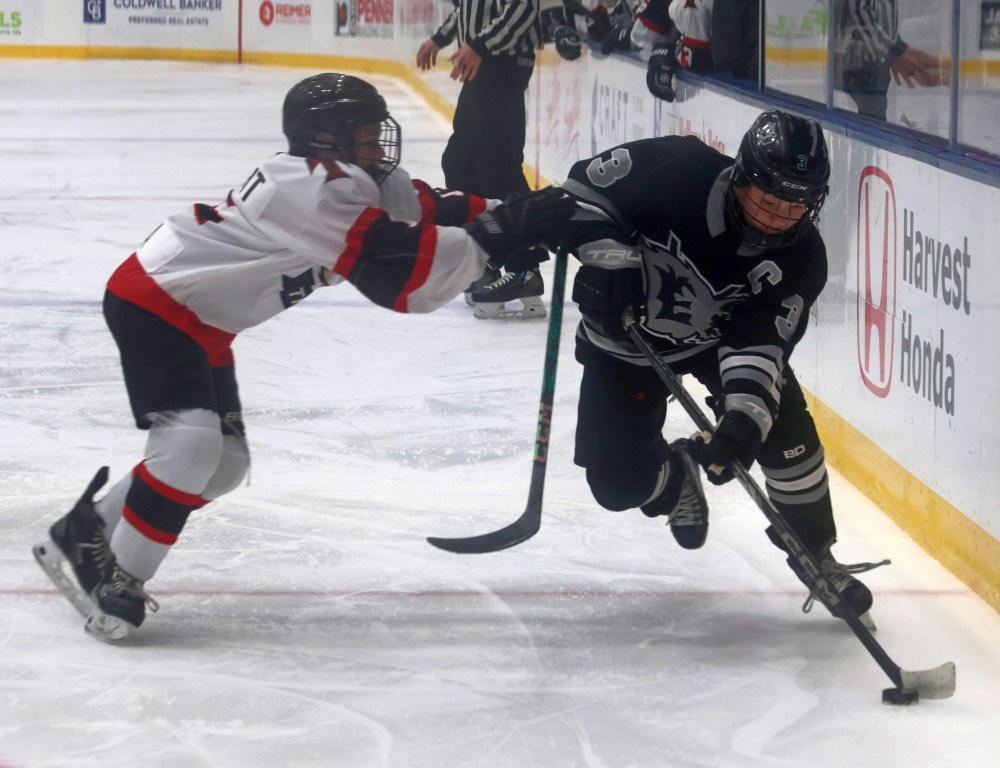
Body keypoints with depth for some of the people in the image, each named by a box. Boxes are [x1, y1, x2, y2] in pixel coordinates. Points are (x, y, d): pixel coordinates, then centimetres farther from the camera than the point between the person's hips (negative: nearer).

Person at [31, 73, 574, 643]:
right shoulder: (319, 190, -26)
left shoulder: (350, 180, 5)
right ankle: (116, 582, -13)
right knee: (191, 443, -23)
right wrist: (493, 236, -28)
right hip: (153, 302, -10)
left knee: (224, 465, 10)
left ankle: (85, 537, 20)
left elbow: (426, 210, 2)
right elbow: (401, 275, -30)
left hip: (198, 323, 10)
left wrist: (517, 217, -10)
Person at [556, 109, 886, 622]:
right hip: (625, 337, -1)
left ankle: (814, 551, 3)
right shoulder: (678, 171, -32)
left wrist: (742, 422, -46)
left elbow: (758, 344, -30)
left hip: (719, 336, 1)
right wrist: (610, 260, -35)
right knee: (617, 481, -7)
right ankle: (674, 474, 31)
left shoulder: (800, 258, -25)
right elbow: (584, 189, -21)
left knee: (784, 424, -20)